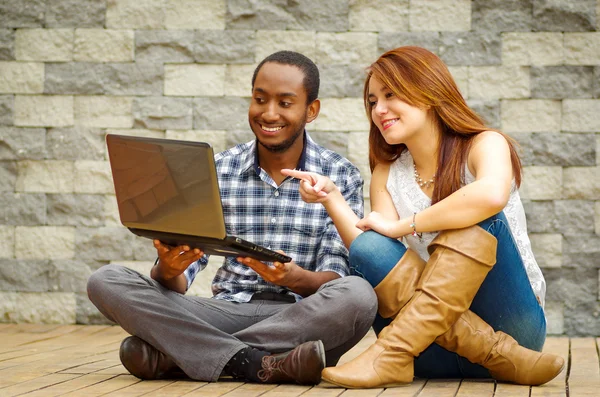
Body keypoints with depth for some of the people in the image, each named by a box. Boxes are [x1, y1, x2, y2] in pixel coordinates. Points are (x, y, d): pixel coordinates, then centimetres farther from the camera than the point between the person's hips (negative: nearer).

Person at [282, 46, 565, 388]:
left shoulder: (484, 145, -1)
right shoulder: (387, 174, 13)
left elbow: (492, 195, -28)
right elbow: (369, 255, -2)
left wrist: (401, 226, -19)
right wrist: (332, 199, -13)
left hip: (512, 319, -3)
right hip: (437, 343, 3)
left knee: (478, 217, -25)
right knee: (367, 249, -21)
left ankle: (391, 354, -34)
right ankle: (503, 359, -28)